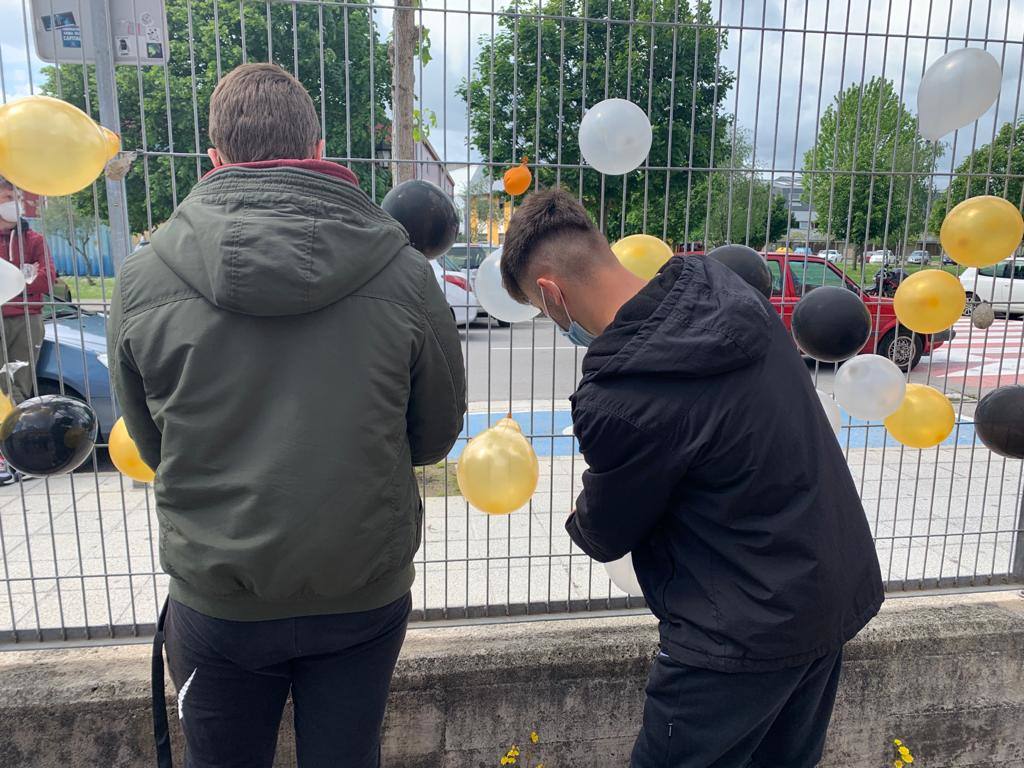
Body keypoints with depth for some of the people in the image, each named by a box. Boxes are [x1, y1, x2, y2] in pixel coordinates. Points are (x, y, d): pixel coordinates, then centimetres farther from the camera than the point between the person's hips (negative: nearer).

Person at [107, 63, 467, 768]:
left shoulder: (143, 278, -12)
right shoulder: (405, 272, -14)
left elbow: (150, 444, 2)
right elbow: (435, 436, -3)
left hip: (216, 597, 1)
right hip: (365, 595, 0)